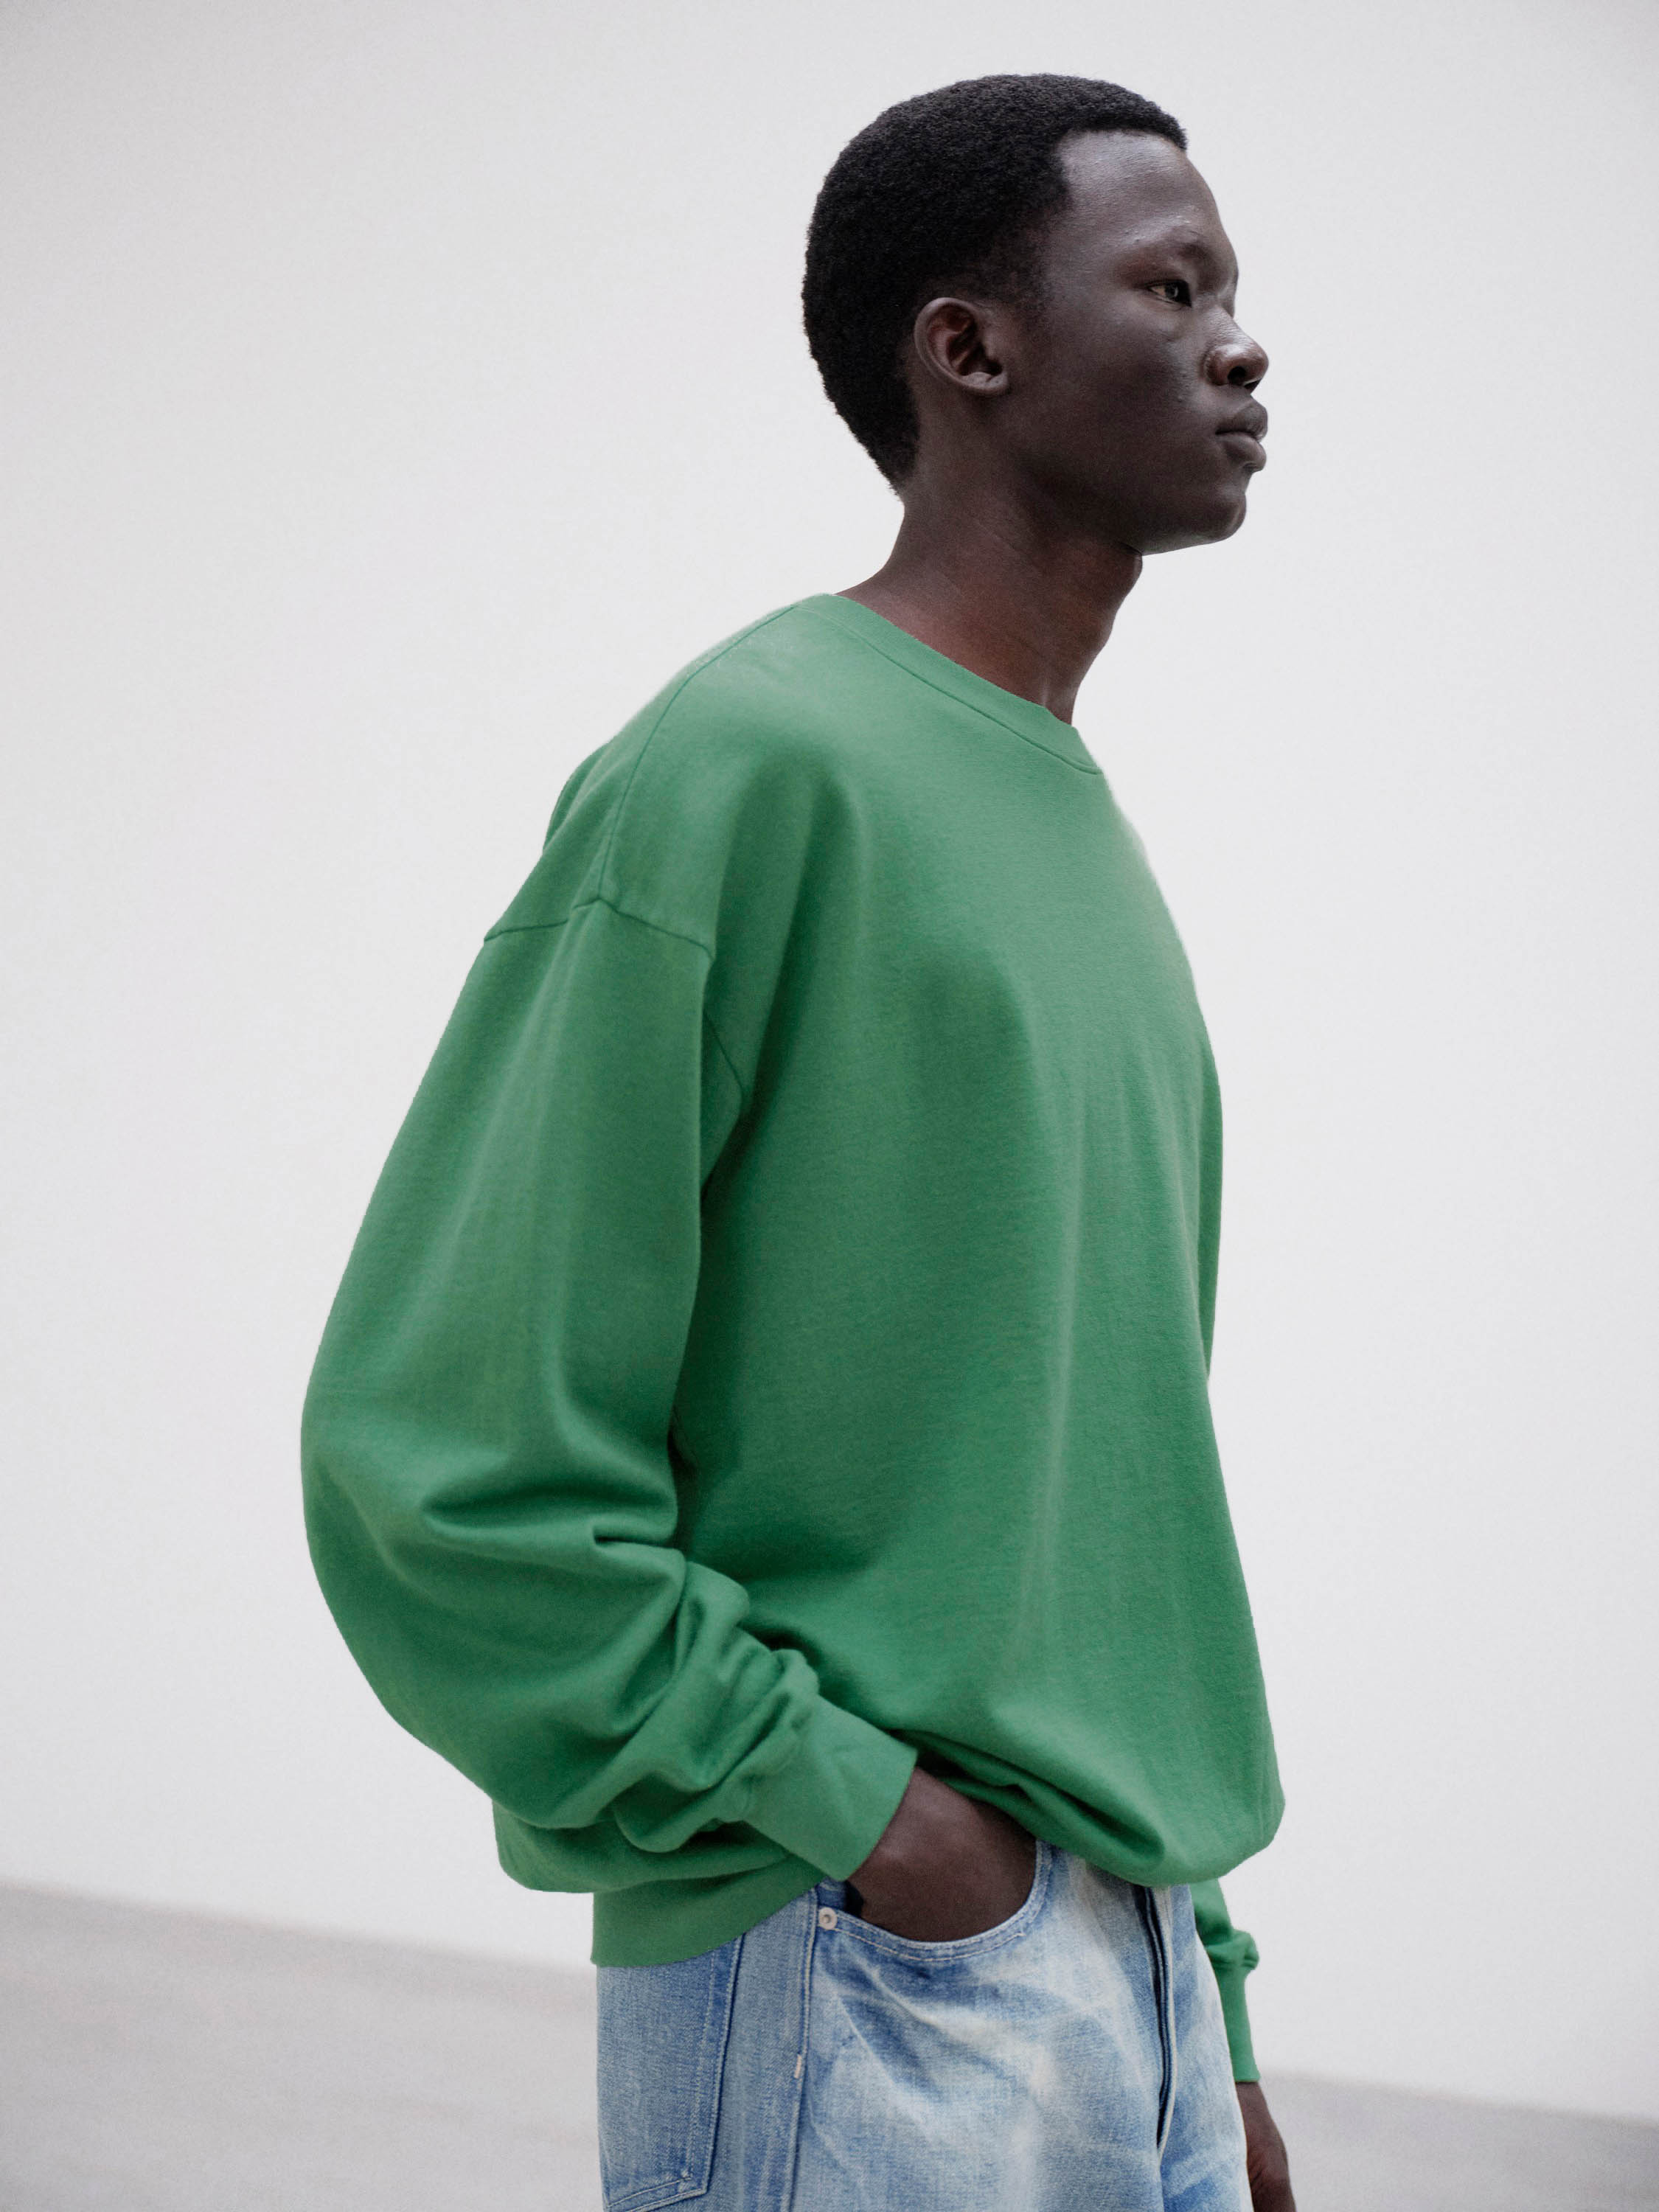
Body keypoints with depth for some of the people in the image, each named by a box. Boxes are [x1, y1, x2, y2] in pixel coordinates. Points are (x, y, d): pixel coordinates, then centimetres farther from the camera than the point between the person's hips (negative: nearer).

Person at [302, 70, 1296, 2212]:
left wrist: (1199, 1973, 16)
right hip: (866, 2003, -8)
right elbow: (435, 1451, -18)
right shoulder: (752, 767, -14)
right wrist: (836, 1798, -16)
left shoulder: (1085, 825, 13)